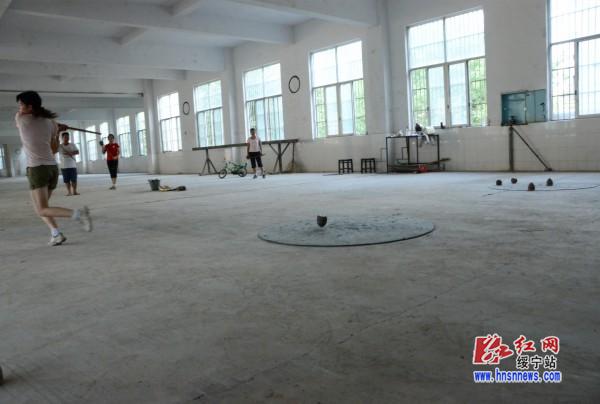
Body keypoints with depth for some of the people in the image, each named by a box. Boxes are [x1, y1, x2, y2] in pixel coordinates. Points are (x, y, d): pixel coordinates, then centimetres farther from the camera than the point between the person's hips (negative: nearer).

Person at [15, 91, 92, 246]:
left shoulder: (20, 118, -2)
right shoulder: (50, 123, 8)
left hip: (37, 169, -6)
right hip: (52, 168, 6)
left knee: (42, 211, -10)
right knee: (40, 207, 21)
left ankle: (78, 213, -29)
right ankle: (56, 234, 5)